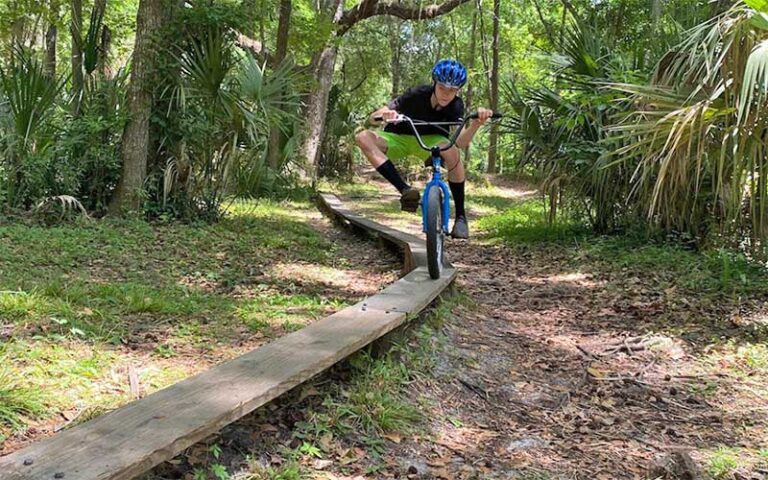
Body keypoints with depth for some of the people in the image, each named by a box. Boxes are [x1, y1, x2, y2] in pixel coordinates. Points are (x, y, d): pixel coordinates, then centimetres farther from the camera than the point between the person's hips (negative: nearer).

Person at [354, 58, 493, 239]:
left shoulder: (456, 106, -20)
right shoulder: (416, 95, -26)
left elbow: (460, 141, -37)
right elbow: (371, 119, -31)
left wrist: (476, 124, -56)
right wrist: (383, 115, -55)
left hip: (430, 140, 0)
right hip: (399, 138, 0)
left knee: (452, 151, -36)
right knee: (363, 137, -31)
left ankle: (460, 216, -22)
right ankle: (405, 190, -36)